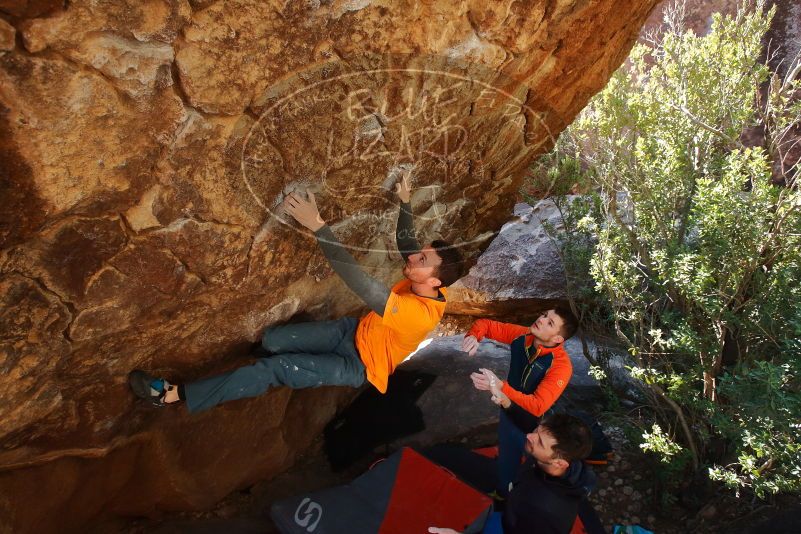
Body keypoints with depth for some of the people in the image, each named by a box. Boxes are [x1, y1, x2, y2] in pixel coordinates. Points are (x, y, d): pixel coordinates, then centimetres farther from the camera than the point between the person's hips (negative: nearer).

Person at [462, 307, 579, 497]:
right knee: (506, 464, 29)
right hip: (509, 415, 5)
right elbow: (486, 325, -8)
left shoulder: (561, 365, -34)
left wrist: (499, 386, -48)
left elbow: (537, 406, -39)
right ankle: (503, 499, 56)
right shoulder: (522, 336, -19)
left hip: (535, 426, -5)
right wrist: (473, 336, -32)